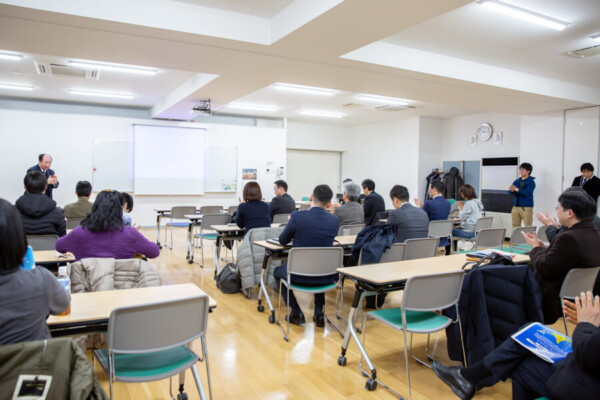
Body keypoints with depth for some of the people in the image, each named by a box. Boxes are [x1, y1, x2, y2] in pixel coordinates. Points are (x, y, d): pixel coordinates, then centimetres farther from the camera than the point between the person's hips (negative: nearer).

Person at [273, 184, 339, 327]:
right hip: (326, 278, 3)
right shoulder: (335, 221, -4)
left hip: (299, 275, -3)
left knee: (277, 271, 30)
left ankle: (296, 313, 22)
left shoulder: (297, 216, -14)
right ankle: (319, 313, 29)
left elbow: (282, 241, 3)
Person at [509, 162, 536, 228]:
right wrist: (512, 190, -18)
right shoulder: (517, 181, 13)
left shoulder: (531, 182, -3)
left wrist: (516, 189, -27)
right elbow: (510, 192, 4)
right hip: (516, 207, 5)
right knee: (515, 227, 6)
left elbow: (527, 193, -19)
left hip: (526, 207, -5)